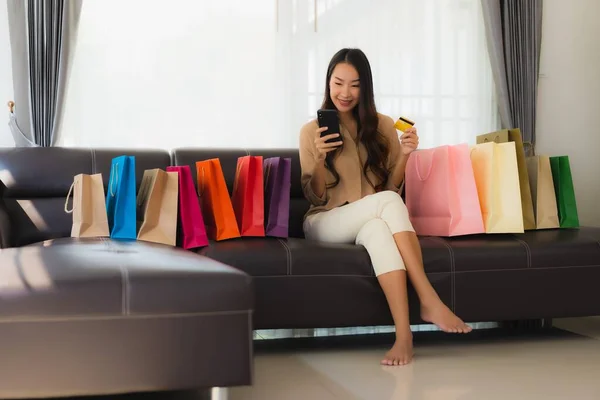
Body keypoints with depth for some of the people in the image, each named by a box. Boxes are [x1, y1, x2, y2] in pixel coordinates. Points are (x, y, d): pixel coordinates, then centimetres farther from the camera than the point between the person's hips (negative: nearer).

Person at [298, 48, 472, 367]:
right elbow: (316, 198, -2)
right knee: (386, 202, -34)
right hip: (326, 225, -2)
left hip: (372, 223, 2)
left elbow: (393, 187, 8)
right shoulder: (312, 131, 2)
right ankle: (429, 300, -41)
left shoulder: (383, 127, 8)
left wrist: (404, 155, -10)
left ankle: (404, 334, -48)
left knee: (376, 229, -39)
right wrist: (319, 159, -20)